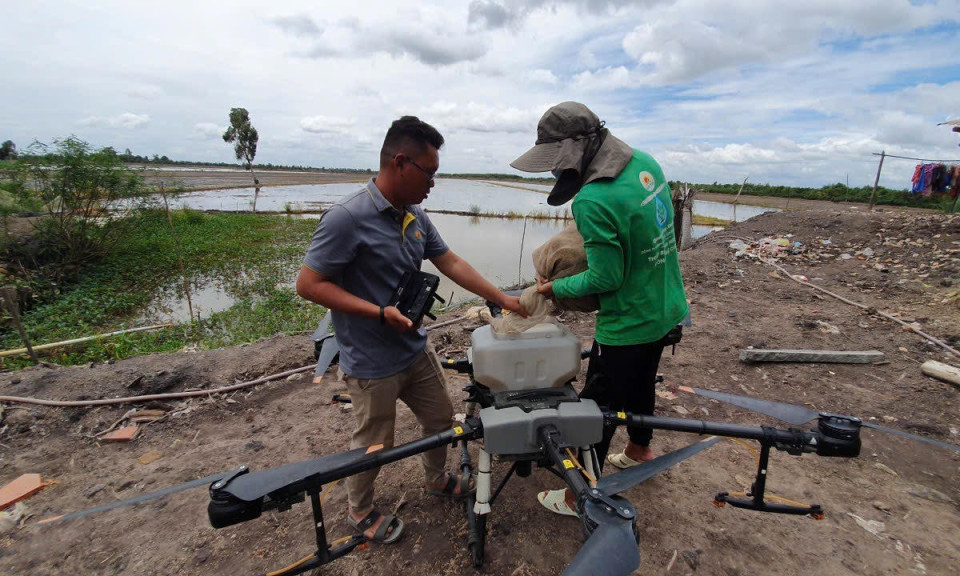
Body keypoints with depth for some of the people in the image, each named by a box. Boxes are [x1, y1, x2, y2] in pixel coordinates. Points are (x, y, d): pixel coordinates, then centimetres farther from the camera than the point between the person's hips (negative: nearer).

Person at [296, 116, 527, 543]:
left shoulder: (416, 216, 1)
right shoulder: (347, 218, -23)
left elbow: (451, 263, 6)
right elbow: (308, 284, -20)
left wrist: (502, 299, 5)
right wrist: (380, 312, -26)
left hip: (416, 351, 8)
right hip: (372, 365, -7)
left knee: (441, 419, 23)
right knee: (373, 445, 14)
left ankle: (436, 479, 52)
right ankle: (360, 512, 44)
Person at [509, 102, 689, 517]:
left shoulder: (593, 202, -29)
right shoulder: (645, 163, -3)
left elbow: (606, 278, -23)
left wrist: (555, 288, -9)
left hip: (628, 325, -9)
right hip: (667, 310, 9)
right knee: (641, 384, 29)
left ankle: (579, 497, 27)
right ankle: (639, 450, 55)